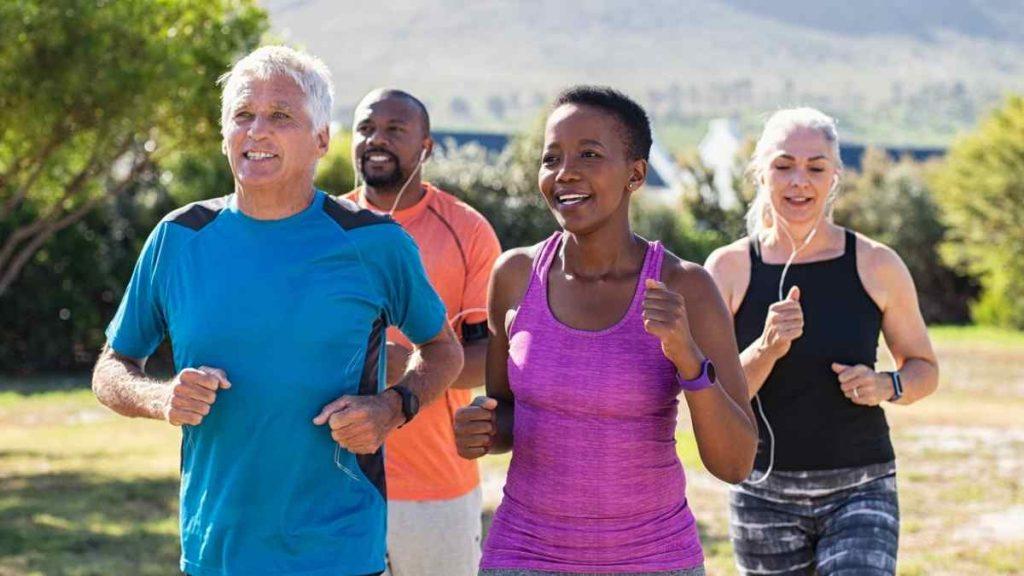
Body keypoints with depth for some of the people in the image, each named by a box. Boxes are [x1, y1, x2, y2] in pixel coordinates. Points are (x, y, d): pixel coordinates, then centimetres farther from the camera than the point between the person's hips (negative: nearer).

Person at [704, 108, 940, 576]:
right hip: (765, 495, 1)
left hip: (859, 490, -1)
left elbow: (924, 369, 10)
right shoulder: (729, 269, -4)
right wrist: (766, 349, -24)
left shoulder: (876, 265, -3)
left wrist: (886, 386, -12)